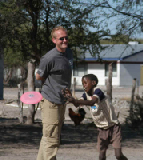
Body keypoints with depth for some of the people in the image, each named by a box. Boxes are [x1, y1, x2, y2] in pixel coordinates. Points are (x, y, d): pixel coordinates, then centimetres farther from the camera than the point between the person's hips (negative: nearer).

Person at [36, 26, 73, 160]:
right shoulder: (50, 58, -18)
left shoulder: (69, 52, 7)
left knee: (48, 138, 17)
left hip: (62, 101, 9)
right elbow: (38, 77, -7)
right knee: (51, 140, -9)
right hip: (50, 102, -9)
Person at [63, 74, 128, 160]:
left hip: (113, 126, -6)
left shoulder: (97, 91, -19)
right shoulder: (86, 94, 2)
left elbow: (92, 102, -40)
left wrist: (75, 100, -52)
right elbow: (77, 104, -17)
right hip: (102, 128, 6)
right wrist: (70, 98, -39)